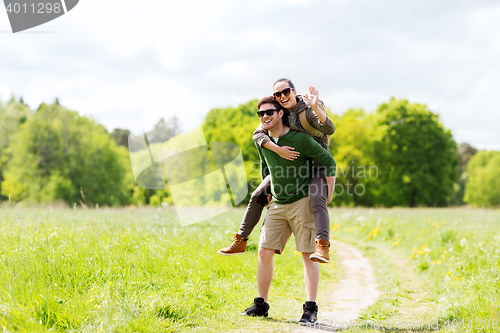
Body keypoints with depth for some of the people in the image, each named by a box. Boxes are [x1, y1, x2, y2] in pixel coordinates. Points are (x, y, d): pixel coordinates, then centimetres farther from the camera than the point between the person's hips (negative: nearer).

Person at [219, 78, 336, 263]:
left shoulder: (308, 110, -19)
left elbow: (329, 129, -34)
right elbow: (258, 134, -13)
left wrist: (316, 107, -48)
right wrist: (278, 149, -29)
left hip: (316, 165, -6)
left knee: (316, 200, -34)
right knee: (258, 196, 6)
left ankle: (323, 247, -43)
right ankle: (240, 241, 17)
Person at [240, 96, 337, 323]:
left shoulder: (300, 139, -14)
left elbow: (329, 162, -7)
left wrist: (328, 192, -6)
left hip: (303, 202, -6)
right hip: (277, 204, 6)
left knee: (308, 255, -6)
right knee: (264, 252, 1)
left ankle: (310, 309, -4)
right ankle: (261, 304, 11)